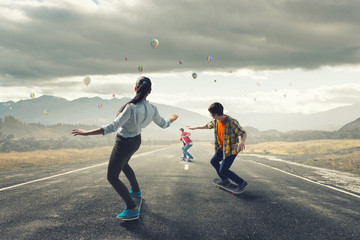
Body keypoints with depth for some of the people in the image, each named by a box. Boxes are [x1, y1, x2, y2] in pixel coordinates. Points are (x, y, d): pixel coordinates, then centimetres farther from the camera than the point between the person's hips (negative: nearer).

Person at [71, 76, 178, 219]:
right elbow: (163, 124, 4)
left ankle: (132, 209, 3)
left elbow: (112, 127, -35)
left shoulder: (131, 108, -35)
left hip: (124, 144, -7)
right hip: (136, 141, 7)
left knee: (112, 177, 6)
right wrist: (172, 119, 27)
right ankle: (136, 191, 51)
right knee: (123, 164, 36)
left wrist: (86, 133, -32)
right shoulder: (152, 109, -14)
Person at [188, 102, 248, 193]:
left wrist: (241, 142, -49)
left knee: (223, 170, -11)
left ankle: (241, 183, 3)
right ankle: (225, 180, 35)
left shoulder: (232, 122, -28)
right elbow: (207, 126, 18)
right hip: (222, 148, 9)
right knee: (213, 161, 22)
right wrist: (195, 128, 29)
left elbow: (244, 133, -27)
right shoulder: (215, 121, -4)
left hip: (232, 149, -9)